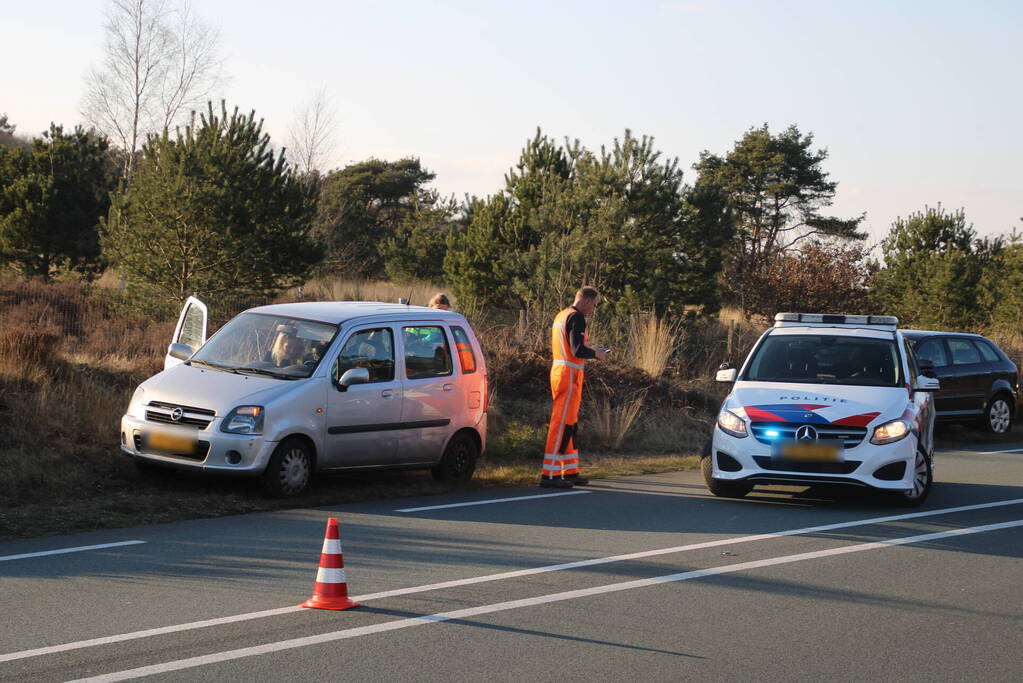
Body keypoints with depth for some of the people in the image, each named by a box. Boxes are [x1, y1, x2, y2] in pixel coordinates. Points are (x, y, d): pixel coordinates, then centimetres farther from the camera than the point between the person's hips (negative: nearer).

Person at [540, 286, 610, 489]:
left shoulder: (561, 315, 18)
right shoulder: (576, 318, -13)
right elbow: (578, 349, -21)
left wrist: (586, 356, 18)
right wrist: (595, 354, -4)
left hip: (559, 371, 10)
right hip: (570, 375, -10)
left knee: (570, 424, 16)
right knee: (562, 423, -10)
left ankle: (570, 471, 22)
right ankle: (549, 474, -12)